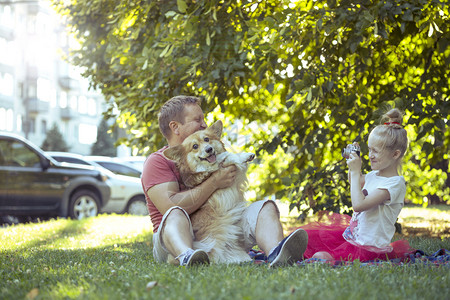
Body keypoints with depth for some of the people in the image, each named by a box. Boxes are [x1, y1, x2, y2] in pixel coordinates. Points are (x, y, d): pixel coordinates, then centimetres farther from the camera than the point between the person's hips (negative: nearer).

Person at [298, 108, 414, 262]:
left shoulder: (395, 183, -20)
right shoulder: (374, 174, 8)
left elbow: (358, 205, -29)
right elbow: (355, 183, 34)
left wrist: (355, 171, -20)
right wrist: (353, 162, 14)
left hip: (369, 246, -9)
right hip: (351, 233, 9)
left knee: (321, 257, -26)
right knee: (308, 235, 1)